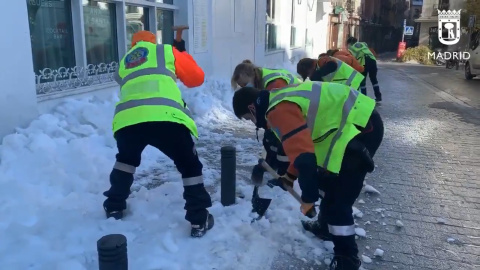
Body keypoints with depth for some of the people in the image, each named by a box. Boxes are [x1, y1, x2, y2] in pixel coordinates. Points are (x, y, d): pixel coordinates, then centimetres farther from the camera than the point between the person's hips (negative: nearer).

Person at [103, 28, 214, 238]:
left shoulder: (124, 61, 36)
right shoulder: (166, 51, 25)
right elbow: (197, 78, 29)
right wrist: (181, 54, 46)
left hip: (126, 119, 4)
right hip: (165, 118, -4)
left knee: (126, 159, 35)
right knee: (190, 165, 16)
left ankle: (114, 208, 42)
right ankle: (199, 221, 16)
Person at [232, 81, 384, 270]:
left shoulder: (279, 110, -20)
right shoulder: (281, 98, 13)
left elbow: (303, 154, -27)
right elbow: (301, 143, 24)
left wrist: (308, 196, -17)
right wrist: (291, 174, 30)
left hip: (362, 127, -11)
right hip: (359, 119, 11)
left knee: (338, 198, -5)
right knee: (326, 180, 24)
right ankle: (327, 225, 44)